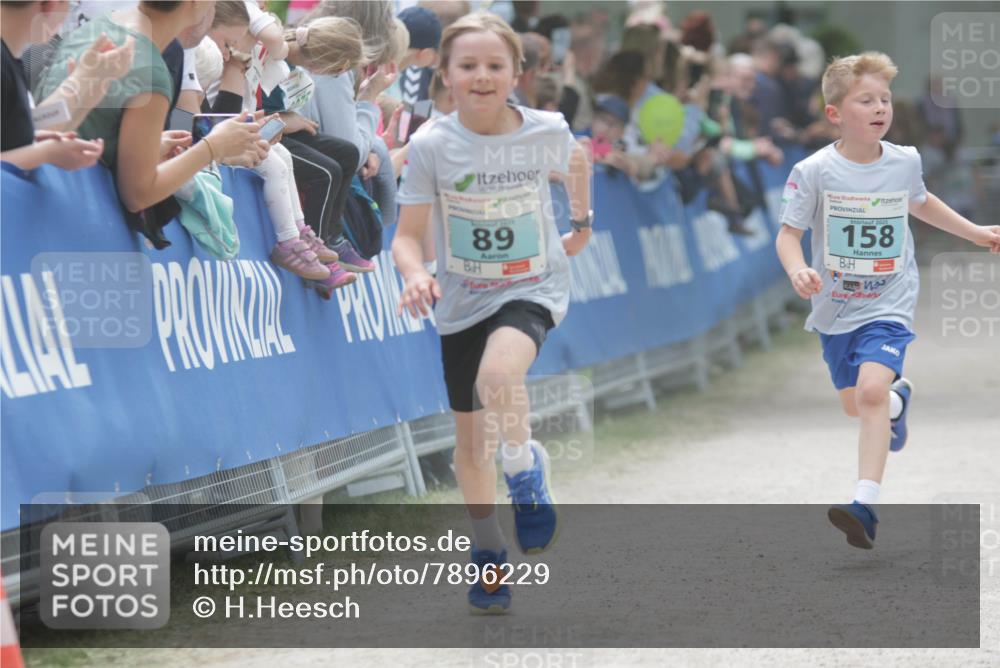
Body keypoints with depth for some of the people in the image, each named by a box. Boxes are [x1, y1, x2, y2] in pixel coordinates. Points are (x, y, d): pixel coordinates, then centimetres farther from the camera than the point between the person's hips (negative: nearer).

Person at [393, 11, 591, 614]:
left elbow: (576, 162, 13)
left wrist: (582, 224, 20)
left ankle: (526, 470, -5)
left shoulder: (547, 131, -12)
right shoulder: (432, 146, -14)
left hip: (533, 289, -2)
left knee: (498, 373, -34)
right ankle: (489, 549, 34)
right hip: (463, 300, 2)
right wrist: (415, 274, -30)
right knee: (471, 434, 12)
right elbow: (409, 235, -10)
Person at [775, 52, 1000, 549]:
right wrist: (796, 269, -31)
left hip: (887, 306, -1)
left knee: (871, 389, -25)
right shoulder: (815, 171, -13)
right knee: (854, 405, 19)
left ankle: (866, 505, -28)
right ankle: (899, 398, 56)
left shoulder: (905, 162, -4)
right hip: (835, 308, 2)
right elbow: (788, 233, -10)